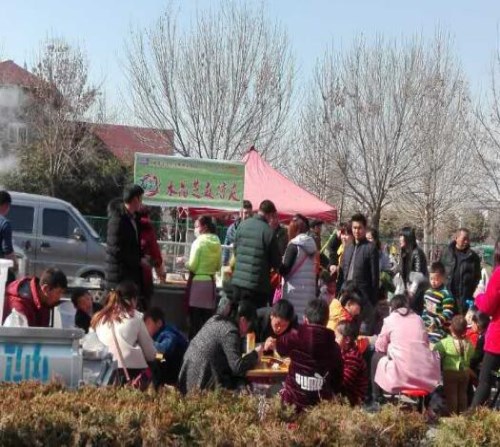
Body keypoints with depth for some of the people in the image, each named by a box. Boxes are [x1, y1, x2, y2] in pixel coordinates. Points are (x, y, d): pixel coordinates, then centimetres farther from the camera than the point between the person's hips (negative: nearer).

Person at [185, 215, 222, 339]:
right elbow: (218, 267, 11)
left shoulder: (199, 242, -11)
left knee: (195, 319, -1)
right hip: (210, 282, 6)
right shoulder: (217, 243, 6)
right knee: (208, 319, 8)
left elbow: (192, 266, -12)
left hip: (197, 282, -5)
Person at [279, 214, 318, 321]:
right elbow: (315, 269, 15)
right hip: (309, 290, 7)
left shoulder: (294, 245, -8)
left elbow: (285, 269, -12)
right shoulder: (312, 245, 12)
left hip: (294, 290, -7)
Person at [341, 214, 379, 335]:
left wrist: (373, 298, -11)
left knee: (364, 330, -4)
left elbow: (374, 275, -8)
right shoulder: (348, 248, 15)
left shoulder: (370, 248, -5)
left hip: (364, 297, -6)